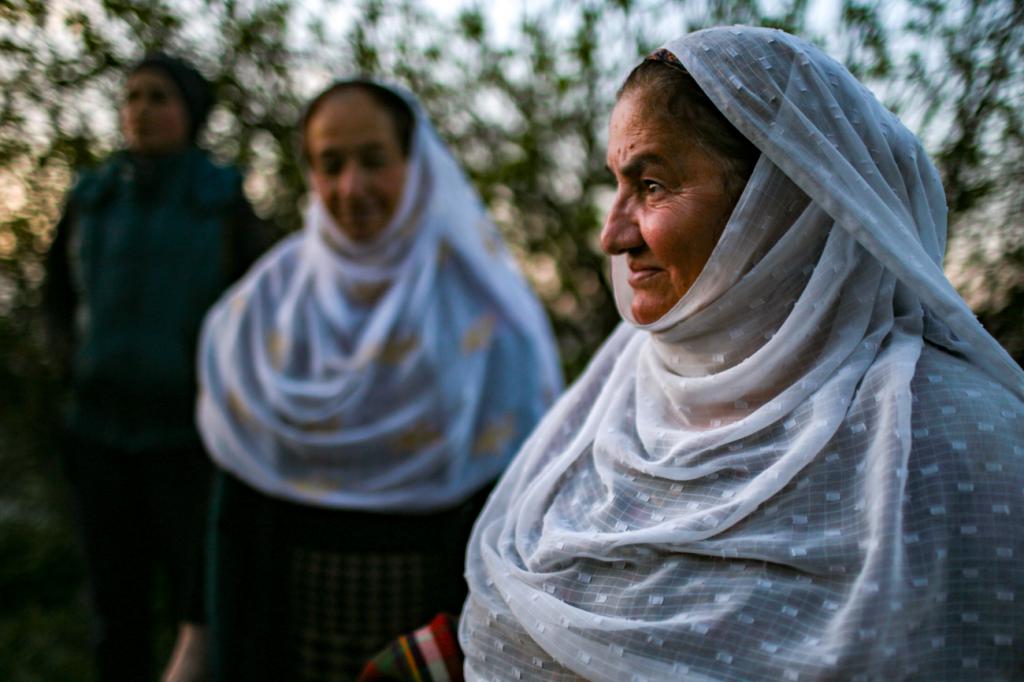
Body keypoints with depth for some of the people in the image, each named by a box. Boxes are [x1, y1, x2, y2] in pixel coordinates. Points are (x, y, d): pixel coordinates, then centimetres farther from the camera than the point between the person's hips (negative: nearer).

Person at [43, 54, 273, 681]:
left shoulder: (223, 200, -4)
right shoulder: (91, 197, 5)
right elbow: (60, 293, 18)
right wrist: (74, 365, 4)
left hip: (189, 433, -3)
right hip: (101, 430, 3)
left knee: (198, 600, 0)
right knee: (117, 595, 11)